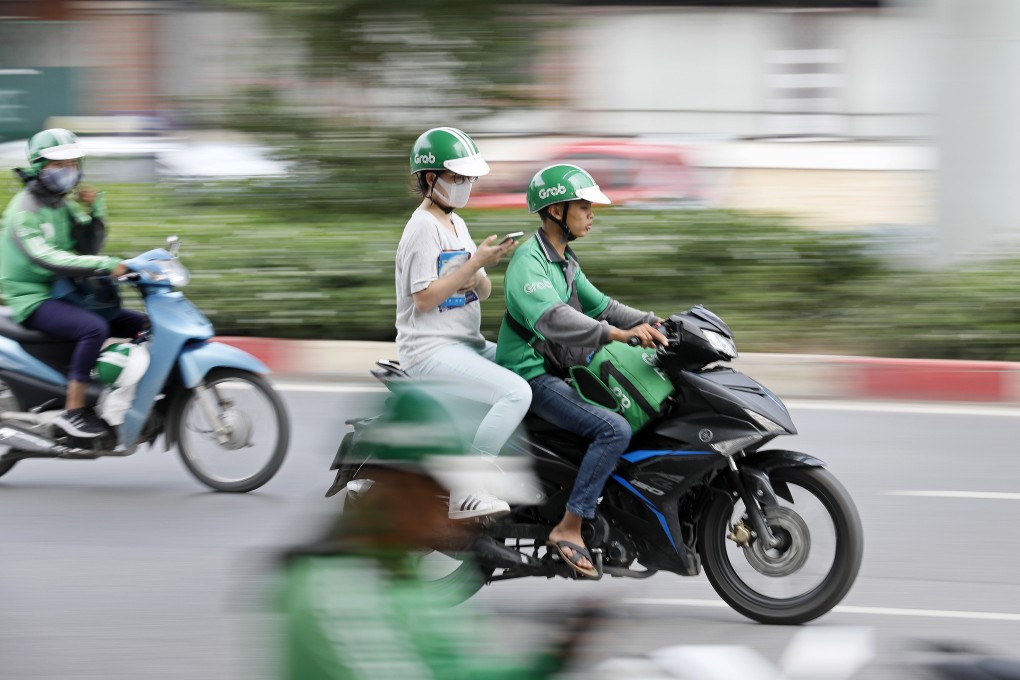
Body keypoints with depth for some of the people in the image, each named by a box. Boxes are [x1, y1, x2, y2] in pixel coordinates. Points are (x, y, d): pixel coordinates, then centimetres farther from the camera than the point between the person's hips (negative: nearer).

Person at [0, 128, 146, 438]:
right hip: (33, 300, -9)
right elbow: (45, 257, -30)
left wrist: (95, 210, -6)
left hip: (63, 295, 9)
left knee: (142, 324, 3)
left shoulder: (64, 205, 13)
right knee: (95, 328, -34)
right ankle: (73, 410, -32)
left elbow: (89, 247, 10)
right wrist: (106, 265, -38)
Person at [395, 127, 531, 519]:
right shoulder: (424, 227, -12)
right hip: (431, 350, -10)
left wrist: (476, 279, -7)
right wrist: (474, 264, -21)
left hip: (467, 344, 10)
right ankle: (466, 492, -26)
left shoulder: (456, 224, 17)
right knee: (516, 393, -27)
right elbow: (424, 298, -19)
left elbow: (483, 292, 17)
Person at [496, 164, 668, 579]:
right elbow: (552, 318, -34)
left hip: (559, 371, 10)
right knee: (615, 430, -25)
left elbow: (596, 304, 20)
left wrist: (649, 322, 4)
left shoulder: (565, 262, 15)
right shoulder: (528, 262, -19)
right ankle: (569, 529, -23)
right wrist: (619, 334, -44)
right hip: (532, 377, -10)